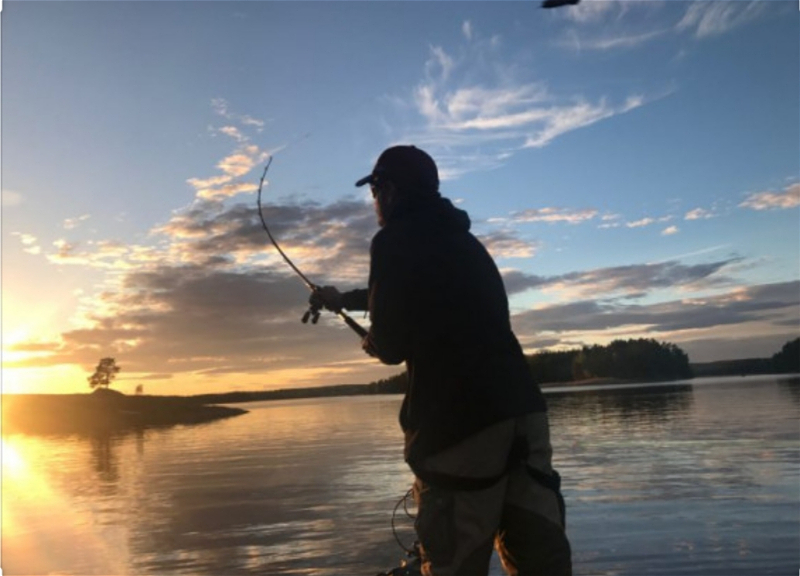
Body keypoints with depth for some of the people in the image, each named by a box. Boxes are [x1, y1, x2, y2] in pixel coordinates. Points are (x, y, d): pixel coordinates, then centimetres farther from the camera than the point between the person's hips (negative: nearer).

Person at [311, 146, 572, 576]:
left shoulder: (395, 241, -2)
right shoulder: (459, 239, 23)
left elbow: (390, 345, -7)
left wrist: (374, 343, 17)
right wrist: (343, 299, 52)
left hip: (460, 420, -8)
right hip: (521, 408, 8)